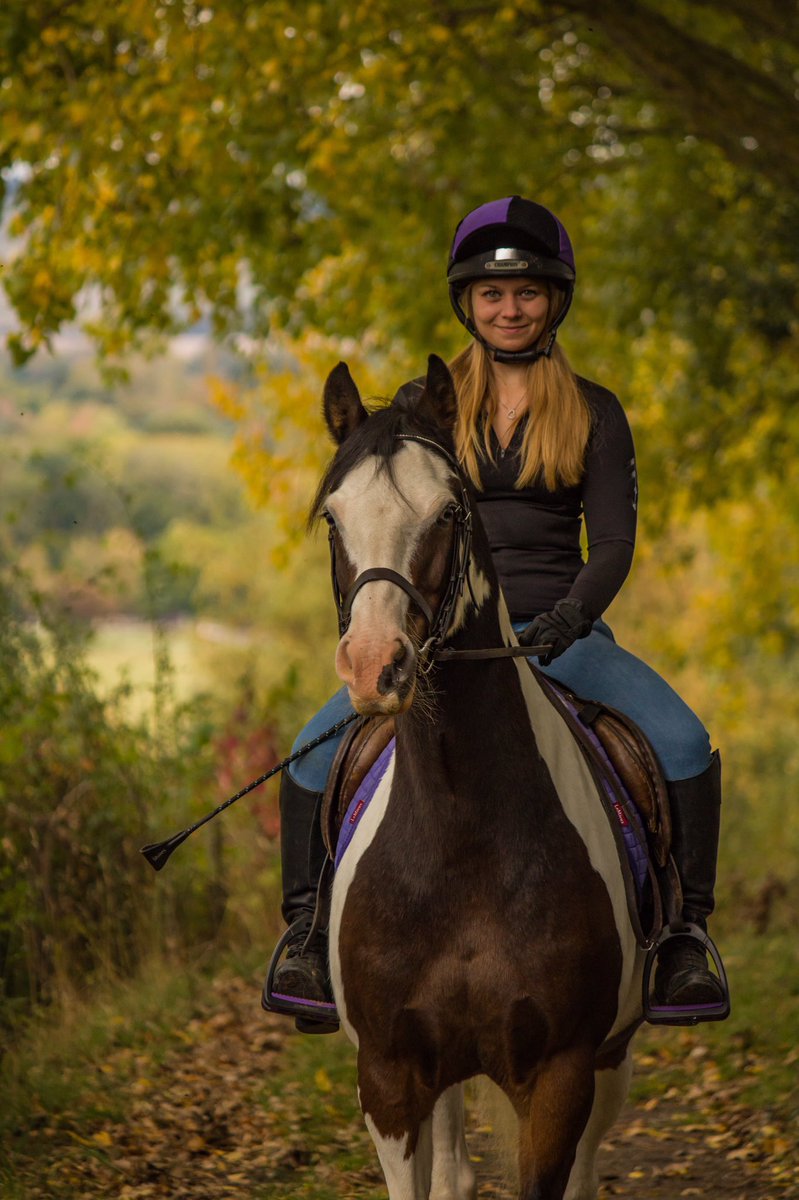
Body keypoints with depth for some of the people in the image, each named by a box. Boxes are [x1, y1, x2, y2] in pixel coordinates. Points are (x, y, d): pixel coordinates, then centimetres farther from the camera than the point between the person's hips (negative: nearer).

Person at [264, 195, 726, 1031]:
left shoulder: (594, 415, 8)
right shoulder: (422, 407, 10)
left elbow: (612, 543, 0)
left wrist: (568, 617, -19)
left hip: (559, 631, 0)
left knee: (685, 746, -25)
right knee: (315, 754, -22)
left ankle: (683, 937, -10)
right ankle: (306, 929, -2)